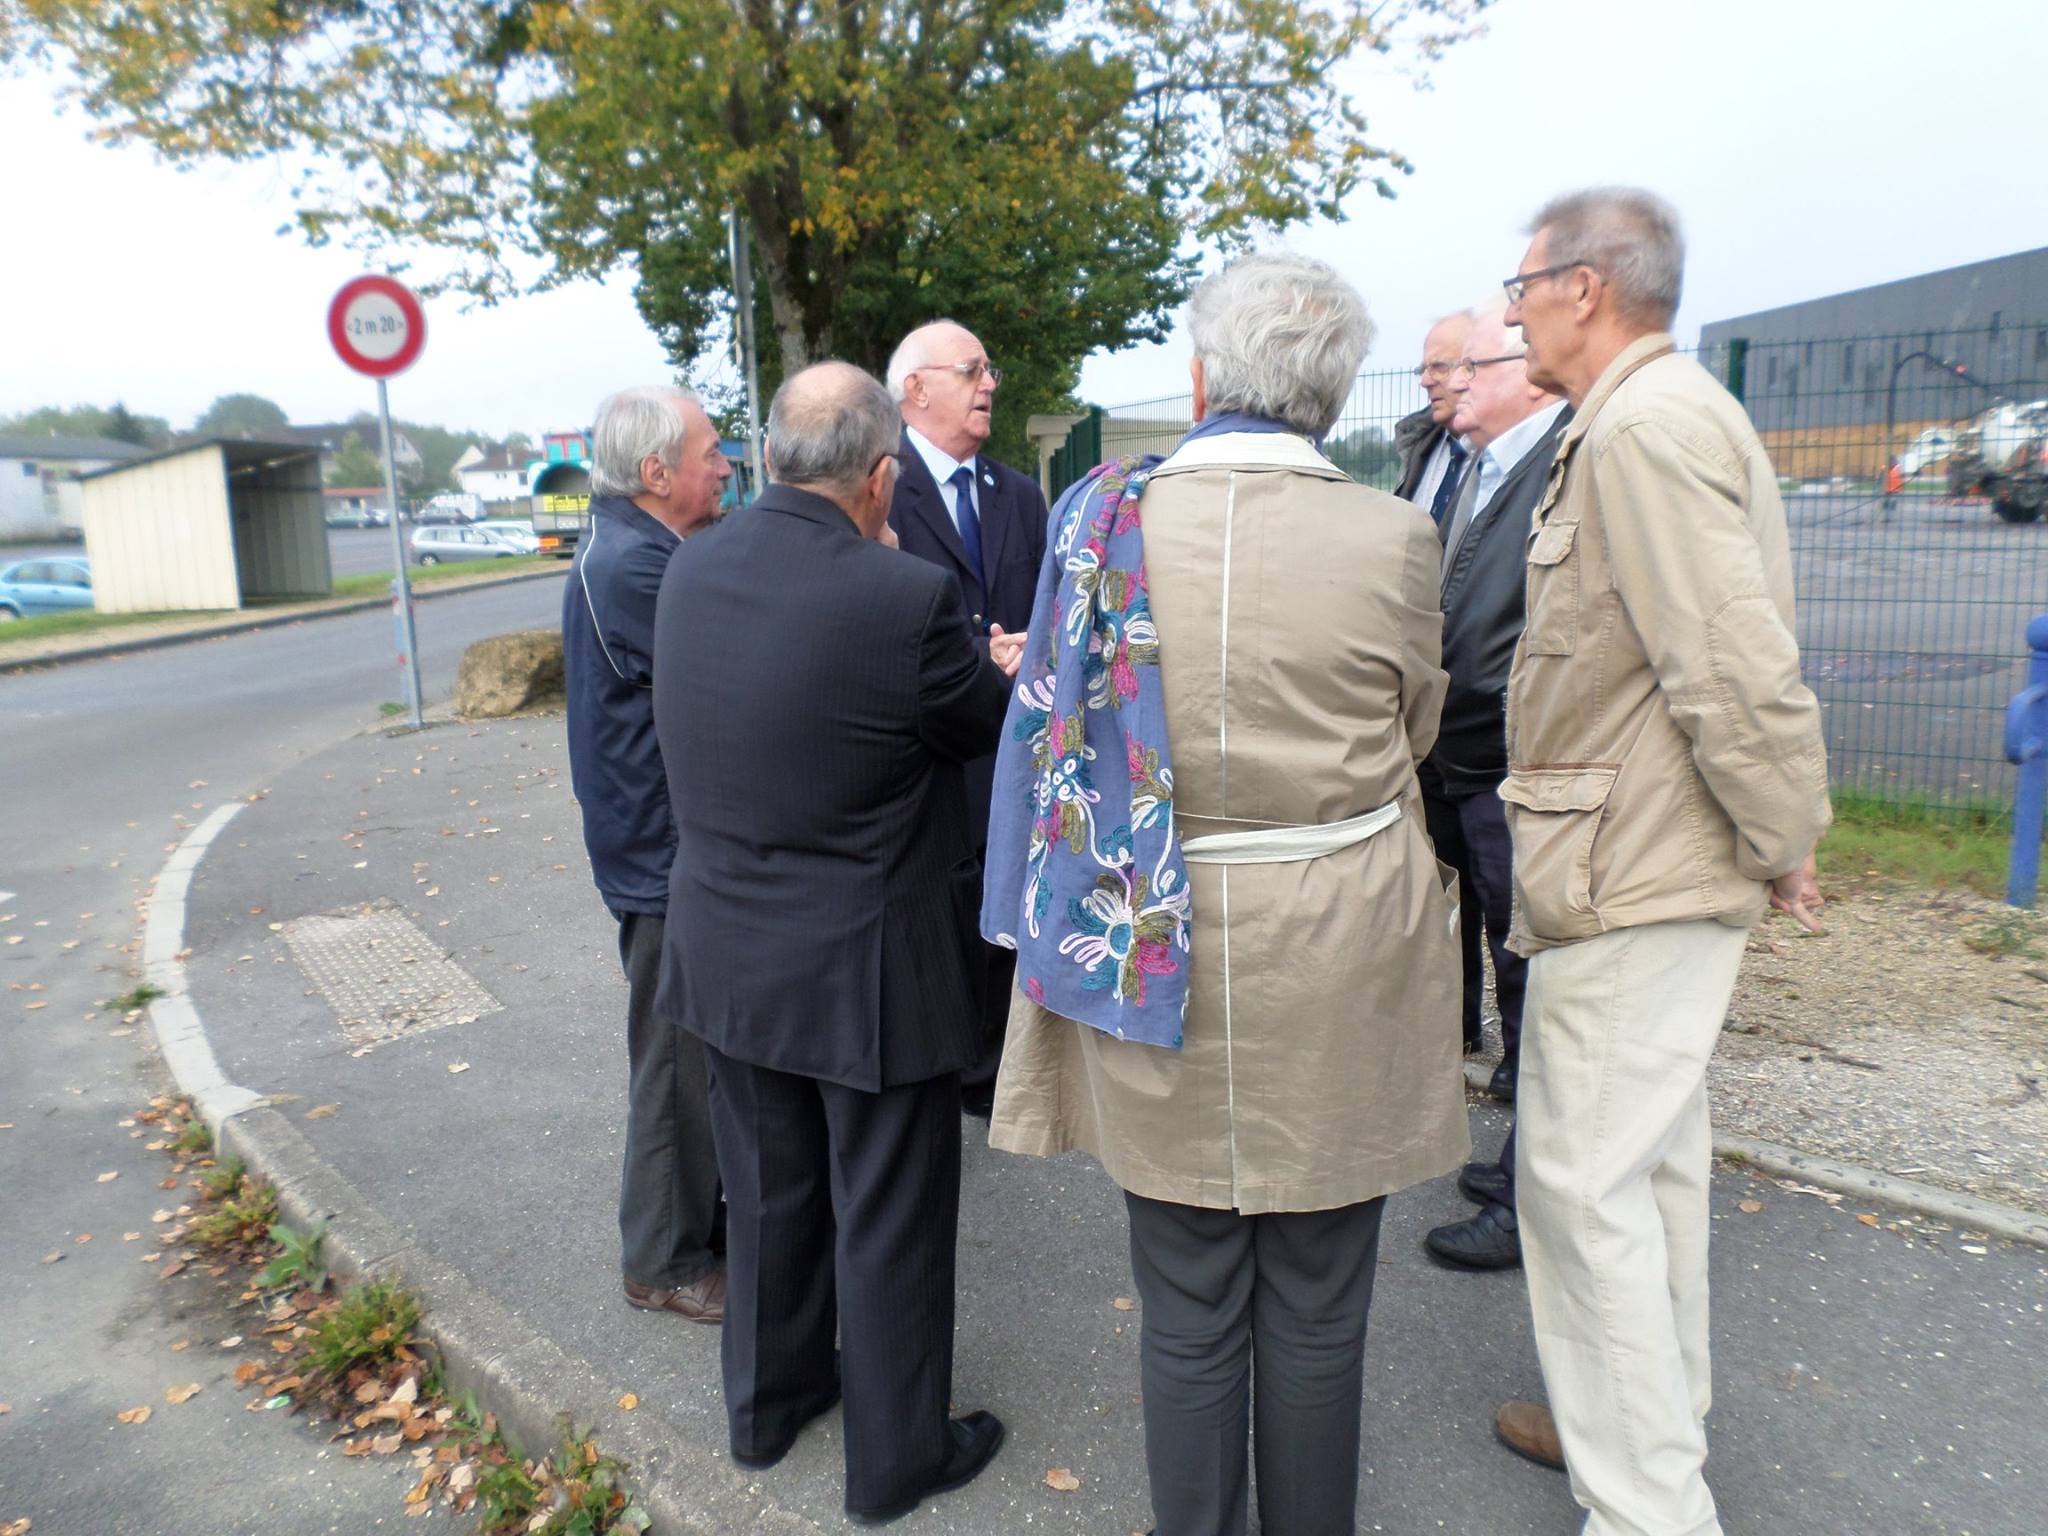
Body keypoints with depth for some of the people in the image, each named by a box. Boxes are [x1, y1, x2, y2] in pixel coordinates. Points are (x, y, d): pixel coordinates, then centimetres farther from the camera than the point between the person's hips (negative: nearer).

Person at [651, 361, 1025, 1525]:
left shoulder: (691, 573, -4)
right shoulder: (907, 597, -24)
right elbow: (992, 729, -7)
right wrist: (1008, 670, 15)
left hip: (729, 952, 6)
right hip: (866, 970, -6)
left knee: (770, 1191, 24)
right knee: (889, 1219, 13)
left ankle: (770, 1399, 45)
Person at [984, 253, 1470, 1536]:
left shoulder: (1105, 517, -7)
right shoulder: (1396, 537, -10)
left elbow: (1068, 723, 3)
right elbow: (1414, 731, 4)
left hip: (1159, 946, 1)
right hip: (1339, 961, 0)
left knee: (1189, 1318, 16)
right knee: (1318, 1316, 18)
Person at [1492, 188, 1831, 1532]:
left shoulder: (1644, 427, -19)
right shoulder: (1661, 412, 15)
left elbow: (1739, 674, -24)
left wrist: (1784, 844, -13)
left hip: (1633, 873, -11)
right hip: (1658, 864, 11)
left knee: (1583, 1179, -1)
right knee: (1652, 1157, 21)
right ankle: (1657, 1421, 39)